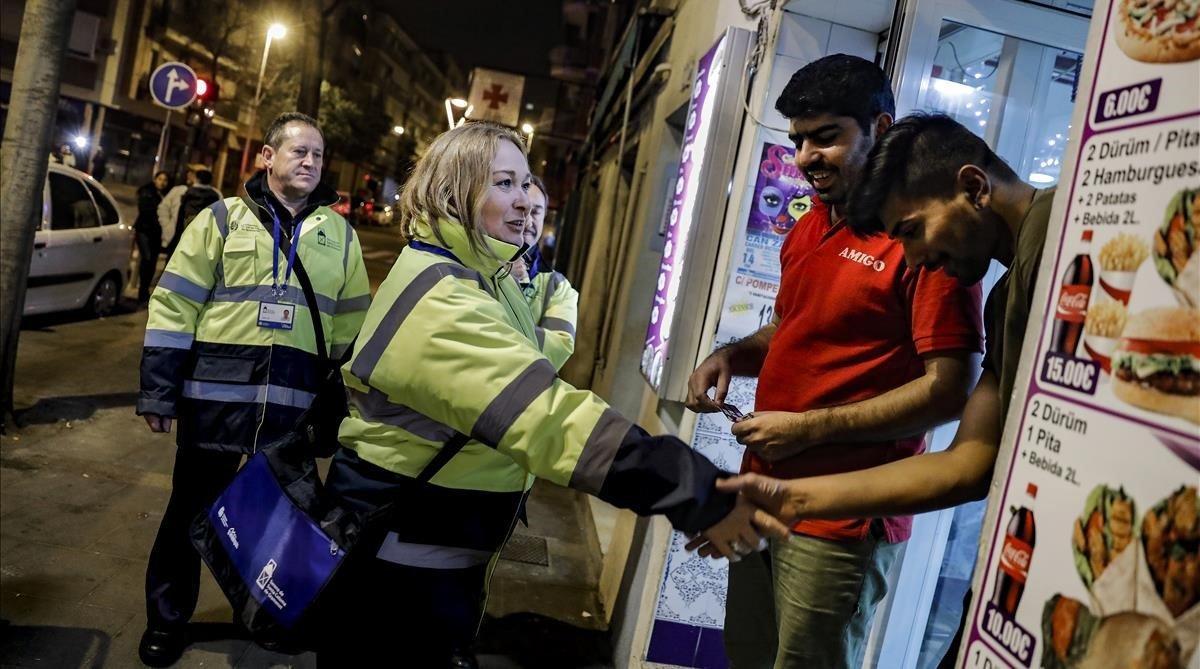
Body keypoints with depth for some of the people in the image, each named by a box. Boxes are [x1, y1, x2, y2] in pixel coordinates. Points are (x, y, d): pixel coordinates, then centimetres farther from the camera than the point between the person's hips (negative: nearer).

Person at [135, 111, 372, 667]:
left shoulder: (339, 234, 9)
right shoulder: (223, 218, 1)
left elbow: (351, 326, 11)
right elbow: (174, 308, -1)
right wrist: (158, 392, -5)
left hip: (297, 404, 2)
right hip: (216, 394, -1)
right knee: (192, 508, 12)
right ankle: (166, 621, 33)